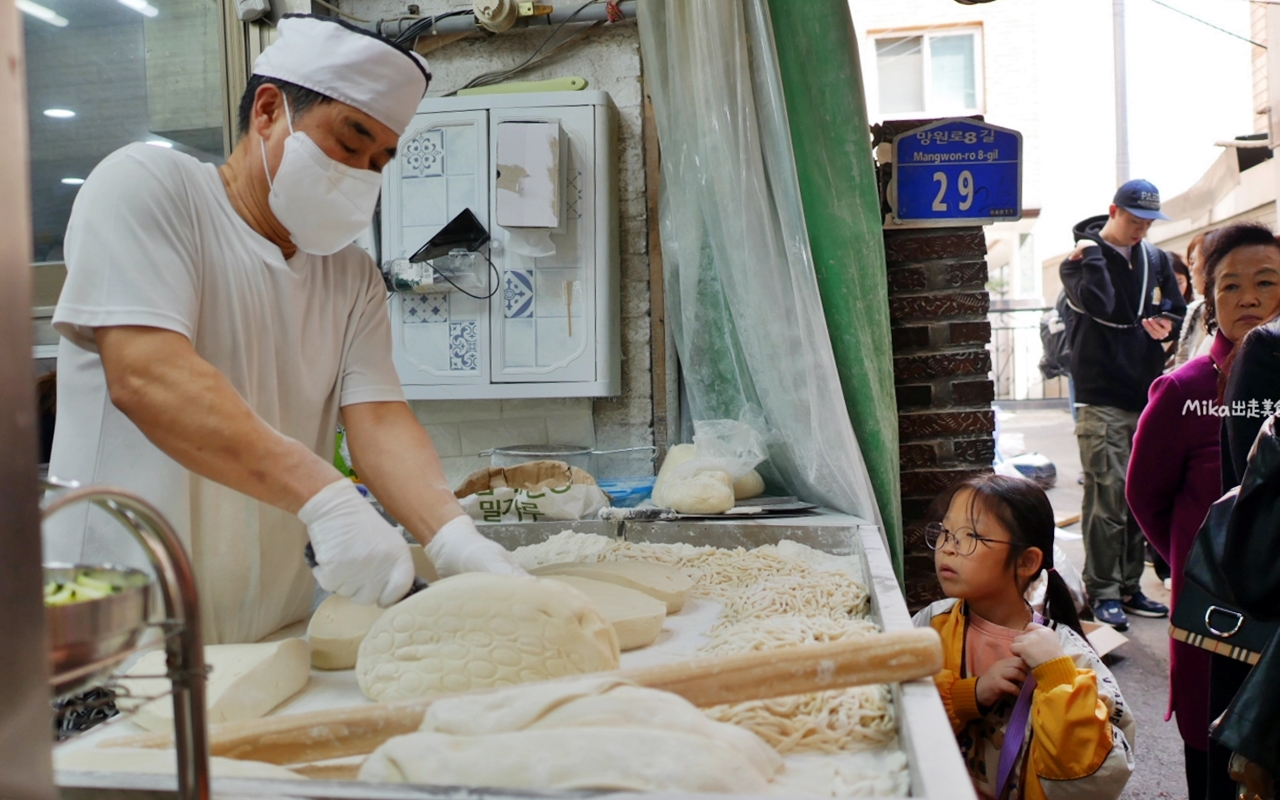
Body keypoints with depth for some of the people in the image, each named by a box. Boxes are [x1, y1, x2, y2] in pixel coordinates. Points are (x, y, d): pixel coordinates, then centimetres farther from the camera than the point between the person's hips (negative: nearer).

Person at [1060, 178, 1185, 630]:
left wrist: (1167, 324, 1)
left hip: (1147, 393, 6)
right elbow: (1098, 303, -21)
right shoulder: (1082, 256, -2)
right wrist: (1091, 255, -12)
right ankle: (1102, 591, 1)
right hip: (1103, 397, -6)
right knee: (1108, 495, -8)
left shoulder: (1156, 259, 15)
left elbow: (1176, 309, 23)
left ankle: (1129, 585, 20)